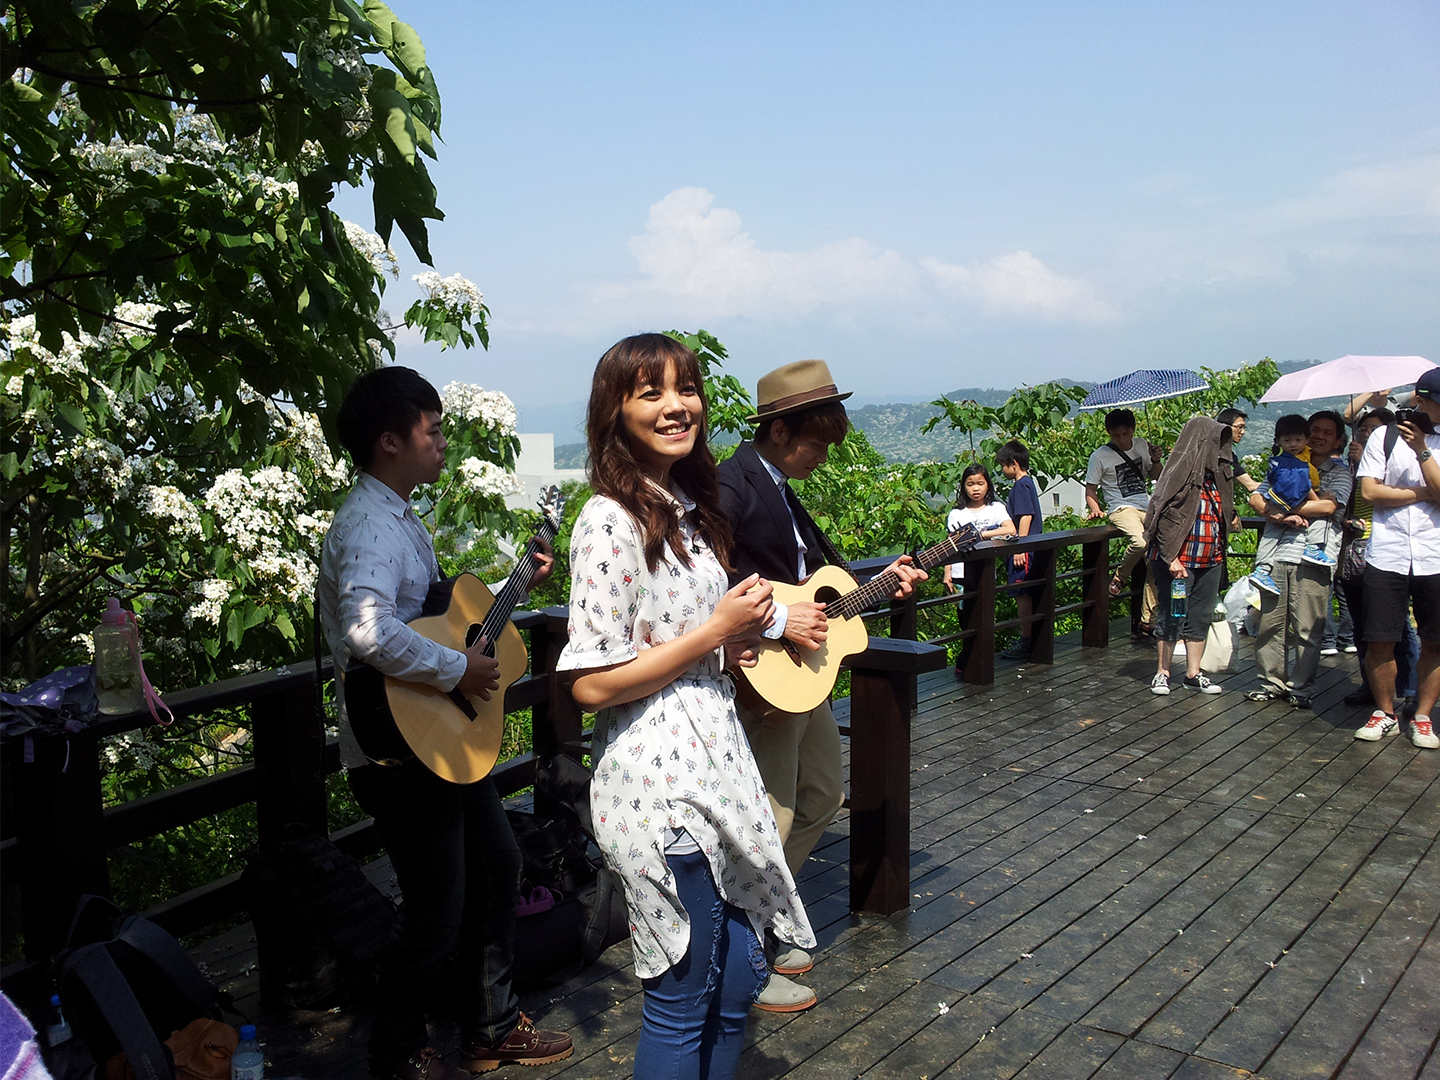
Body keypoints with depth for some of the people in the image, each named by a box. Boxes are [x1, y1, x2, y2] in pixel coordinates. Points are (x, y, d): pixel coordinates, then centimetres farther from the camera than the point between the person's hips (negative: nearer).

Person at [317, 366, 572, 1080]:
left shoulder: (401, 520, 13)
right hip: (397, 749, -11)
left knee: (498, 866, 19)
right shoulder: (368, 526, -21)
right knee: (438, 912, 2)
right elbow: (369, 631, -39)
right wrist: (458, 670, -28)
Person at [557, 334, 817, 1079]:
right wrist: (714, 632, -17)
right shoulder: (611, 523, -17)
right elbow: (591, 683, -20)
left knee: (736, 979, 19)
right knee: (683, 1001, 6)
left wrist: (731, 643, 3)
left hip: (714, 761, 9)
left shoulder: (688, 509, 11)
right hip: (659, 784, -9)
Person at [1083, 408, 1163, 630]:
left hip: (1147, 508, 5)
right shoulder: (1100, 456, -3)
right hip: (1122, 509, -5)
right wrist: (1095, 510, -15)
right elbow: (1090, 490, 3)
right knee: (1140, 542, -37)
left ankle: (1148, 620, 5)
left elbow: (1156, 476, 24)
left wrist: (1156, 461, 3)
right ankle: (1119, 577, -5)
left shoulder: (1141, 446, 12)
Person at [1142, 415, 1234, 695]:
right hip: (1180, 561, -8)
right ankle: (1162, 673, 12)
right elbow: (1165, 517, -18)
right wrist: (1171, 559, -21)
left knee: (1201, 618, 11)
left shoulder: (1215, 476, 11)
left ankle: (1193, 674, 20)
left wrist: (1220, 553, 16)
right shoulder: (1180, 473, -13)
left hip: (1209, 562, 8)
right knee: (1172, 617, 1)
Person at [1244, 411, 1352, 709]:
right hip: (1276, 553, 3)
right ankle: (1270, 682, 11)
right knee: (1269, 623, 2)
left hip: (1312, 557, -3)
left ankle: (1301, 688, 5)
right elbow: (1256, 499, 12)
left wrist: (1281, 507, -2)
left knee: (1307, 629, -4)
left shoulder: (1340, 471, 11)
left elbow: (1328, 505, -7)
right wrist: (1282, 515, -7)